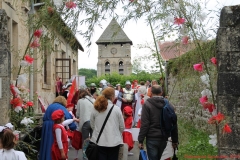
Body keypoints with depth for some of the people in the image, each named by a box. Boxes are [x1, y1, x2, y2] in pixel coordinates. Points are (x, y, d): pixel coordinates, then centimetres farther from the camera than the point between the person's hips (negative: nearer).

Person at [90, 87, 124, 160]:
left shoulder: (96, 109, -2)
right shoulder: (116, 109, -9)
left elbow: (92, 125, 5)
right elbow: (122, 127, -2)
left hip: (99, 141, 2)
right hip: (114, 141, -2)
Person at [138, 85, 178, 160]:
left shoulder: (147, 104, -7)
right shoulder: (169, 105, 5)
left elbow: (144, 124, -12)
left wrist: (140, 140, -8)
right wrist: (175, 140, 13)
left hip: (152, 138, -4)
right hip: (164, 138, 4)